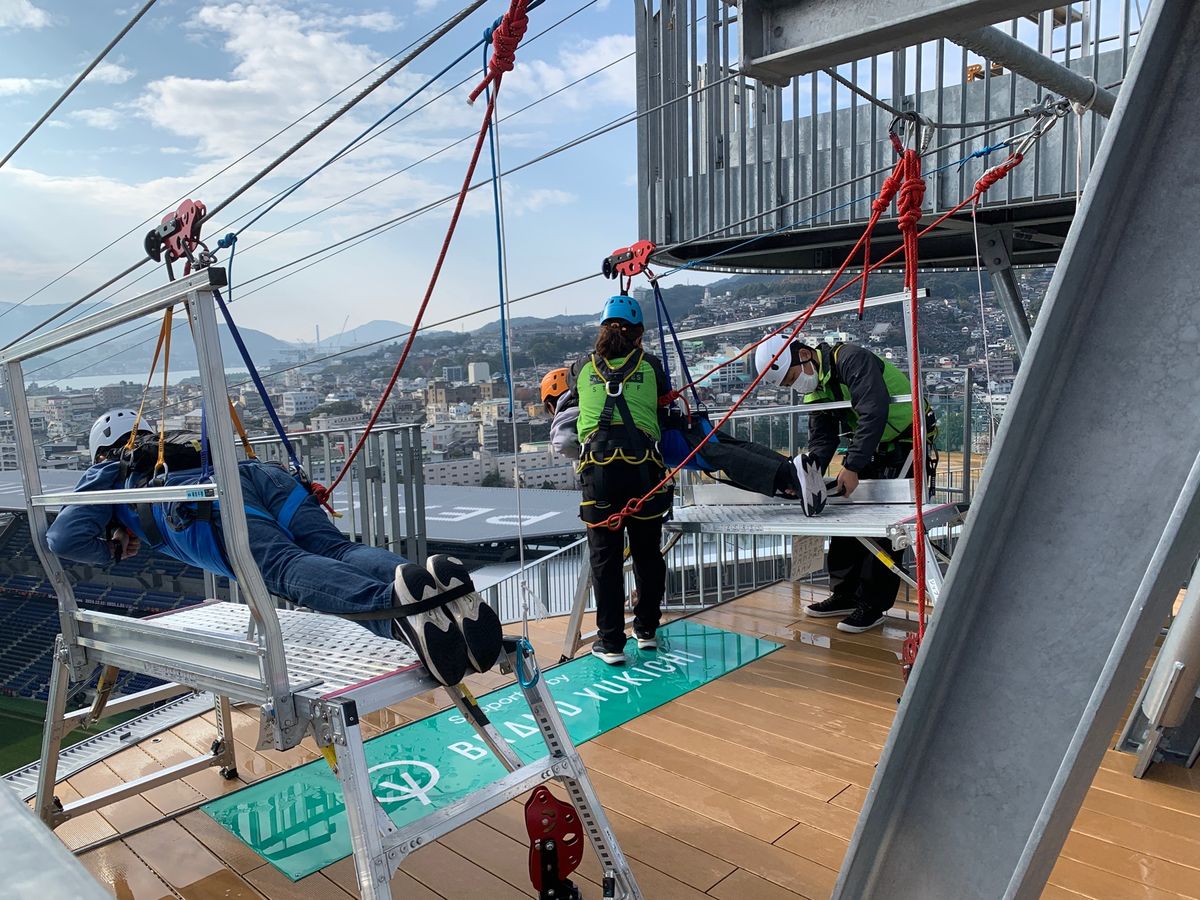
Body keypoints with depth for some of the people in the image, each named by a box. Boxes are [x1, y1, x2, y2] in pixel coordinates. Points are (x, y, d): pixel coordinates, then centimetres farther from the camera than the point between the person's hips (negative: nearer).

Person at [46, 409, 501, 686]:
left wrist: (112, 551, 42)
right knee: (337, 550, -17)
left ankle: (397, 600, -59)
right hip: (268, 472, 5)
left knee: (288, 568, -28)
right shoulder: (181, 450, 49)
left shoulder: (106, 475, 35)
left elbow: (63, 538, 23)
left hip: (211, 499, -5)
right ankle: (433, 578, -49)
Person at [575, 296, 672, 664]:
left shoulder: (583, 366, 16)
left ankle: (611, 642, 10)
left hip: (597, 465, 0)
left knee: (605, 557, 6)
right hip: (642, 464, 0)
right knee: (647, 552, 15)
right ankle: (646, 630, 28)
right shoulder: (649, 364, 13)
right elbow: (666, 399, 24)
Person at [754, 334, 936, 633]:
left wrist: (853, 466, -34)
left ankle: (873, 604, -3)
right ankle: (846, 594, 17)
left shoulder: (851, 360, -24)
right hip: (873, 447, 9)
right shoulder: (815, 389, 4)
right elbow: (821, 439, 0)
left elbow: (874, 413, -33)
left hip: (907, 443, -9)